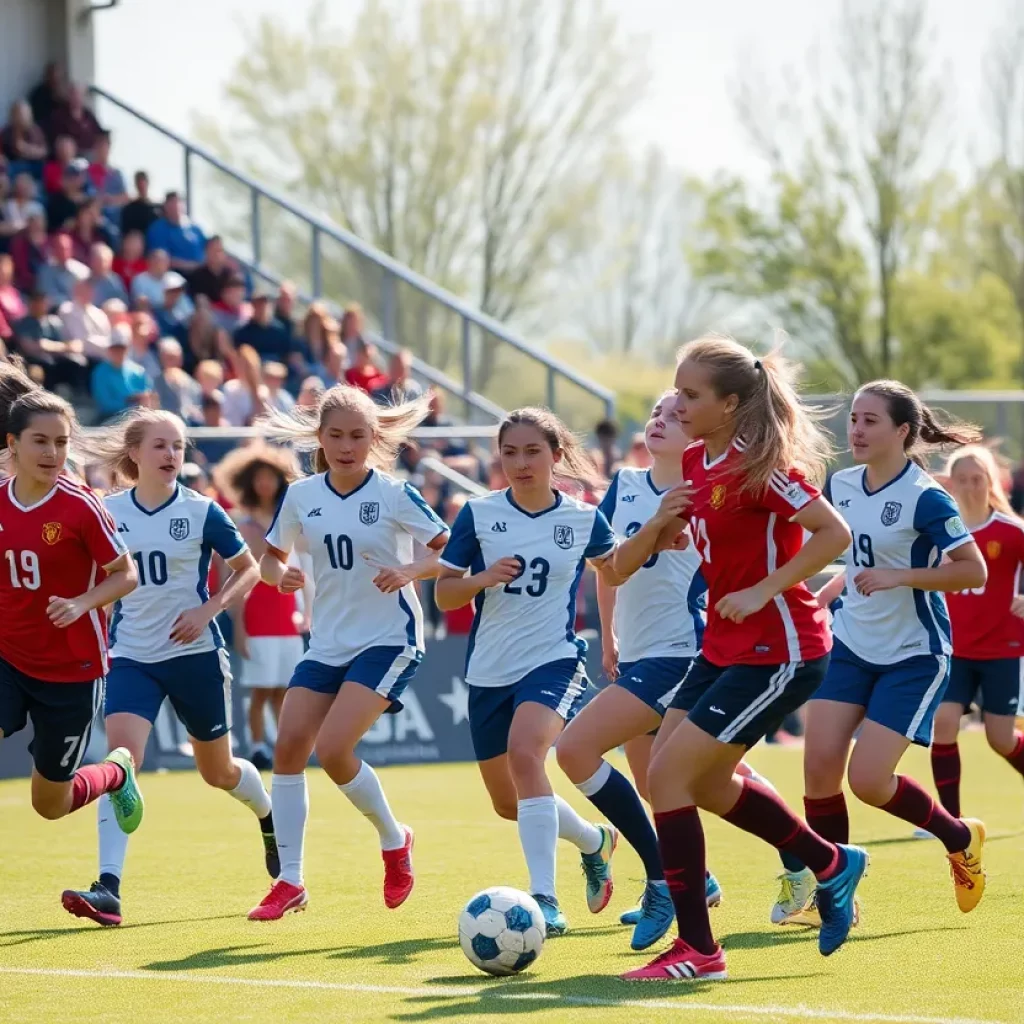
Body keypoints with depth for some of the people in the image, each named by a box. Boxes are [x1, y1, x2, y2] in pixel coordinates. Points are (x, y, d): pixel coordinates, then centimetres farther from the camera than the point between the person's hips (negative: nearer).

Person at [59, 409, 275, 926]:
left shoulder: (202, 512, -6)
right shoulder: (108, 512, -1)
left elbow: (248, 570, 2)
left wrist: (208, 610, -12)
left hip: (194, 654, -1)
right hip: (131, 655, 1)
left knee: (218, 771, 13)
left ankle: (270, 818, 49)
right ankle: (108, 889, -28)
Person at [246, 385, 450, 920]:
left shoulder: (394, 494, -9)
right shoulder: (301, 496, 3)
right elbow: (270, 556, 14)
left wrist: (410, 571, -24)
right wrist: (279, 574, -9)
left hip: (387, 641, -5)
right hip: (326, 643, 5)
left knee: (332, 749, -18)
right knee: (288, 745, -7)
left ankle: (394, 840, 8)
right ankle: (290, 881, 2)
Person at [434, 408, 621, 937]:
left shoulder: (583, 519, -1)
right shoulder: (478, 514, -2)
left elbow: (614, 567, 23)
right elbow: (444, 595, -2)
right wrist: (483, 578, -19)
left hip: (554, 660, -4)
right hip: (490, 670, 4)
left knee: (524, 750, -32)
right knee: (508, 803, 12)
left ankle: (544, 898, -34)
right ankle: (594, 840, 43)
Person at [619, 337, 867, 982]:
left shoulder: (760, 465, -19)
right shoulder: (697, 462, 7)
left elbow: (834, 534, -23)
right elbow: (664, 542, 21)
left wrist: (761, 592, -23)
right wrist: (666, 519, -2)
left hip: (779, 651, -10)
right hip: (726, 647, 10)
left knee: (667, 774, -12)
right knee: (702, 781, 18)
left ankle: (698, 949, -5)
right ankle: (831, 864, 36)